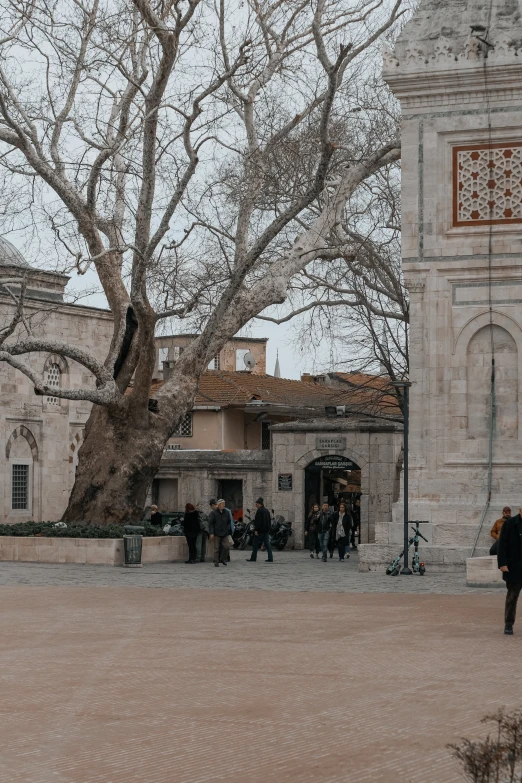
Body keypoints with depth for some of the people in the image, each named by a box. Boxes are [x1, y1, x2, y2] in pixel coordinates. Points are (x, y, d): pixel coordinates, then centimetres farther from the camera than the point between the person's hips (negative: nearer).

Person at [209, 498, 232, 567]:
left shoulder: (226, 512, 8)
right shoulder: (213, 513, -4)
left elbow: (229, 522, 15)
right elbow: (210, 523, -7)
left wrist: (229, 532, 12)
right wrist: (211, 533, -15)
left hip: (224, 533, 3)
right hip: (216, 534, -3)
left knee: (227, 546, -6)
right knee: (216, 548, 0)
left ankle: (222, 559, 14)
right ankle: (216, 562, 9)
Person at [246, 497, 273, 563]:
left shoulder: (259, 511, -12)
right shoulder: (267, 511, 14)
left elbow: (258, 521, -18)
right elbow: (269, 521, 19)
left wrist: (256, 530, -18)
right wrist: (268, 529, 22)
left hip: (260, 530, -8)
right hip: (266, 530, 8)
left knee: (256, 544, 2)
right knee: (267, 544, 5)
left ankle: (253, 558, 6)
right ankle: (270, 558, -2)